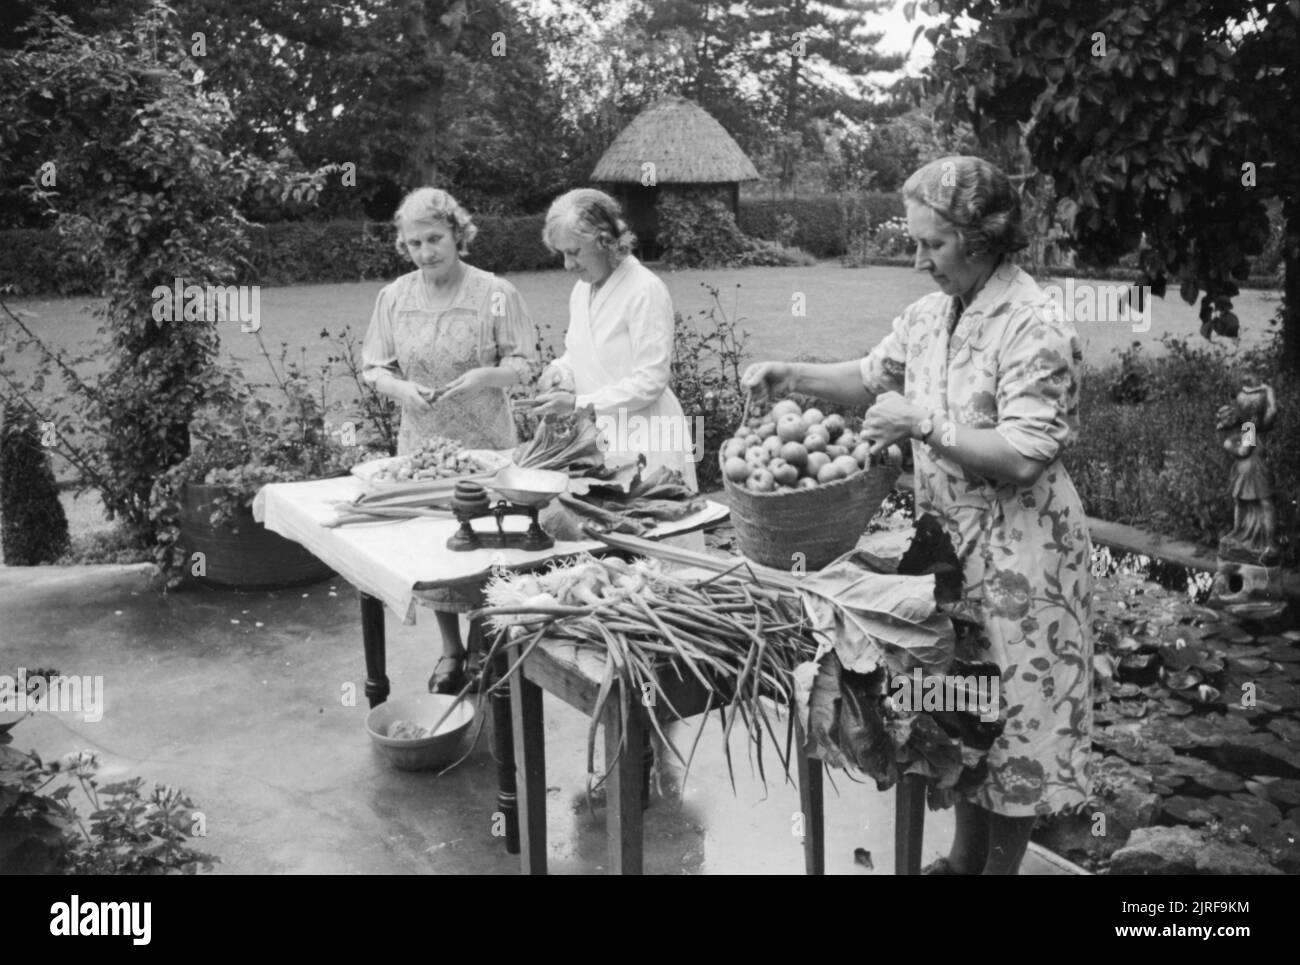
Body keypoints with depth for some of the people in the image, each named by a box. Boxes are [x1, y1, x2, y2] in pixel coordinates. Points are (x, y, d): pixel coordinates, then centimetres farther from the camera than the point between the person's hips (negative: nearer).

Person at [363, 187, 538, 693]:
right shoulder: (394, 297, 2)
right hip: (422, 440, 3)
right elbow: (374, 368, 6)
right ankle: (451, 651, 26)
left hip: (486, 443, -3)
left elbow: (523, 365, -5)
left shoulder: (495, 293, -6)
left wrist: (486, 376, -25)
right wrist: (402, 388, -15)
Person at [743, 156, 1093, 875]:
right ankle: (966, 855, 34)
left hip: (1018, 556, -8)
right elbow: (872, 377, 18)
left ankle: (1002, 863, 24)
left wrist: (923, 423, -23)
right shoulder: (933, 311, 6)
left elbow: (1023, 456, -23)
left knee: (1016, 715, 7)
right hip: (949, 543, 8)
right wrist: (793, 377, 3)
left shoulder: (1034, 328, -18)